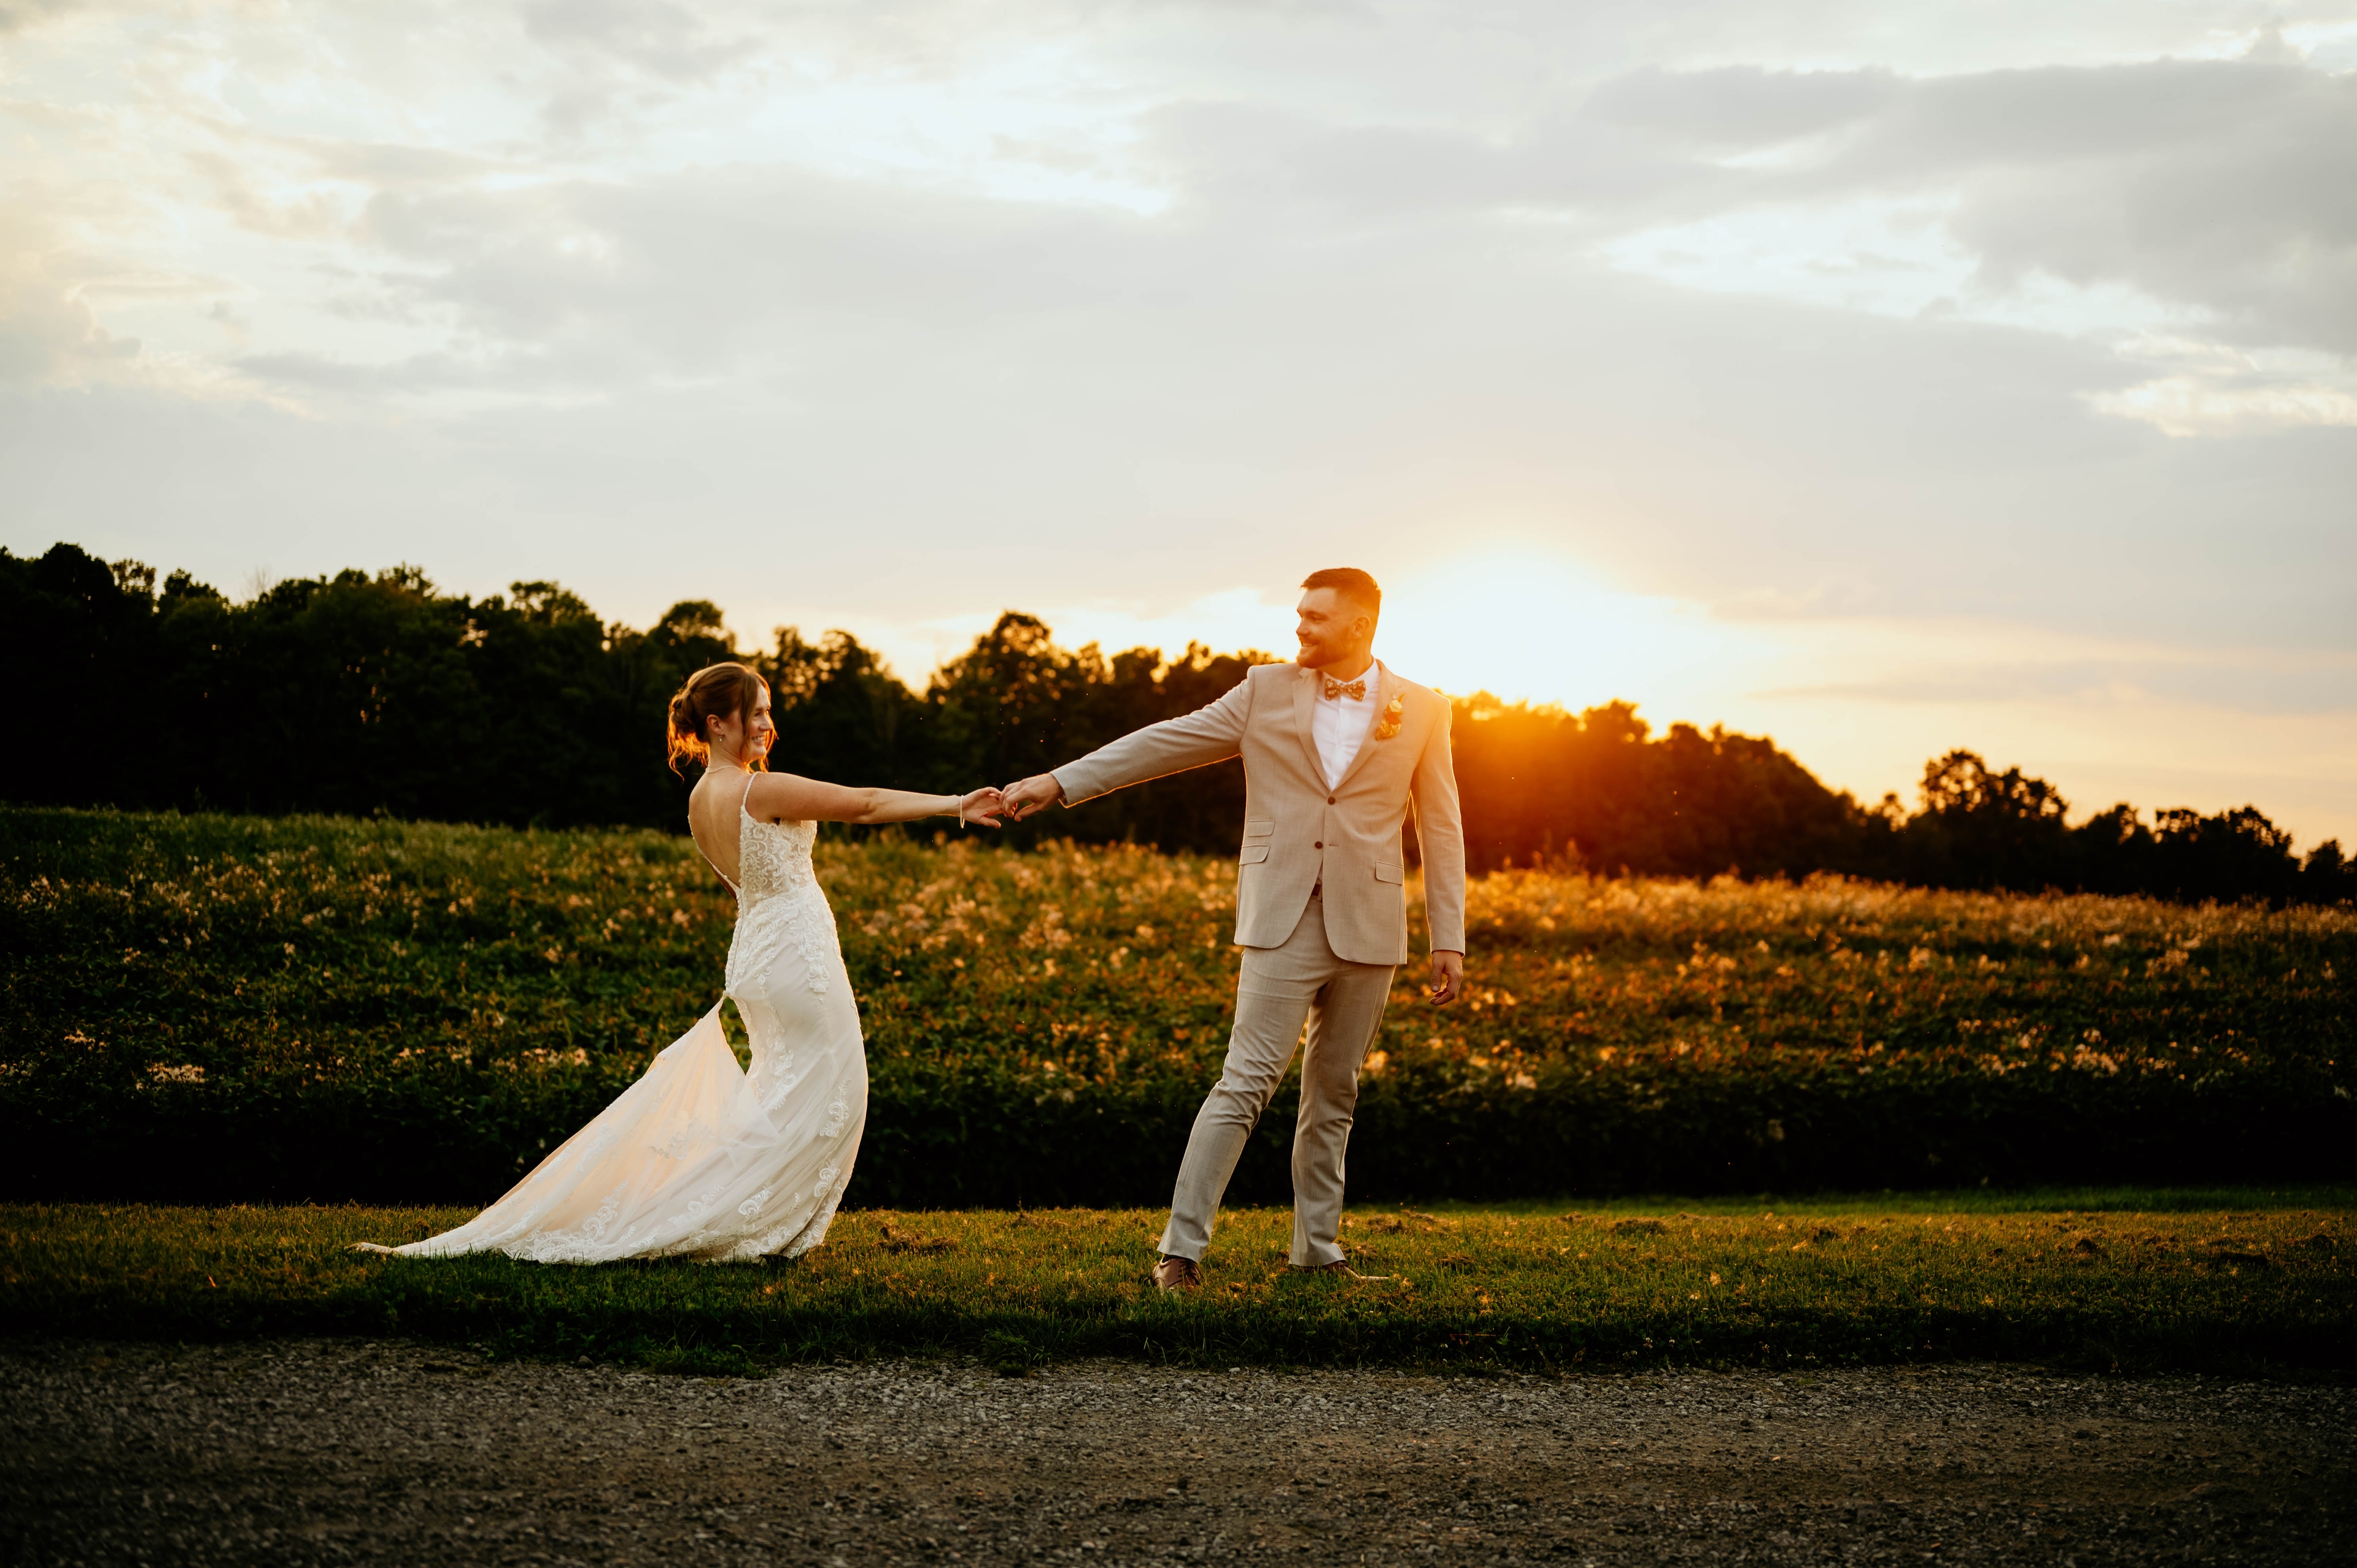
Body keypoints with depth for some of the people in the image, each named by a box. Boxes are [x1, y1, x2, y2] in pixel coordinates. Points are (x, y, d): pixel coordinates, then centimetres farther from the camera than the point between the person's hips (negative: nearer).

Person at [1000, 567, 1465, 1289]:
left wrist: (1449, 940, 3)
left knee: (1334, 1094, 11)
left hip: (1367, 930, 1)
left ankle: (1317, 1246, 22)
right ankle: (1182, 1247, -9)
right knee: (1246, 1082, -9)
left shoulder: (1422, 711, 4)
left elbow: (1441, 830, 6)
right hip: (1284, 924, -1)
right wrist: (1058, 782, -1)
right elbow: (1166, 743, 5)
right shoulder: (1267, 691, 5)